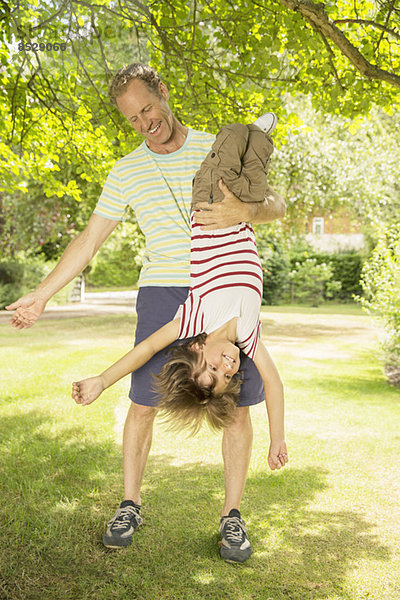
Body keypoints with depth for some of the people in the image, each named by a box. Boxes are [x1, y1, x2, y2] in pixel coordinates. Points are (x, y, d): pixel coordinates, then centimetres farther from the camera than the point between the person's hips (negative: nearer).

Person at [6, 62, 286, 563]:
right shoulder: (126, 173, 9)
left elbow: (275, 205, 2)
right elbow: (88, 240, 9)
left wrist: (245, 210, -22)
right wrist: (41, 295, 5)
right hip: (162, 291, 1)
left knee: (236, 404, 0)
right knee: (143, 402, -1)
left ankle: (231, 515, 13)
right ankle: (130, 505, 17)